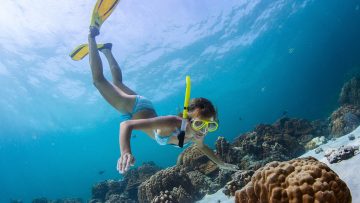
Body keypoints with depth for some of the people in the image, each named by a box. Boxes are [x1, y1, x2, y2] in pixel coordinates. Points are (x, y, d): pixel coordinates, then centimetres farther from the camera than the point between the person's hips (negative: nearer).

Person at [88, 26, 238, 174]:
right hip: (134, 107, -5)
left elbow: (203, 147, 4)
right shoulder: (172, 123, -46)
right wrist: (125, 152, -67)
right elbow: (127, 124, -50)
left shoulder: (197, 136, -24)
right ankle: (92, 36, 28)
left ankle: (107, 51, 51)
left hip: (147, 109, 5)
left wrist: (220, 163, -1)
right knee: (99, 80, 13)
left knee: (117, 82, 29)